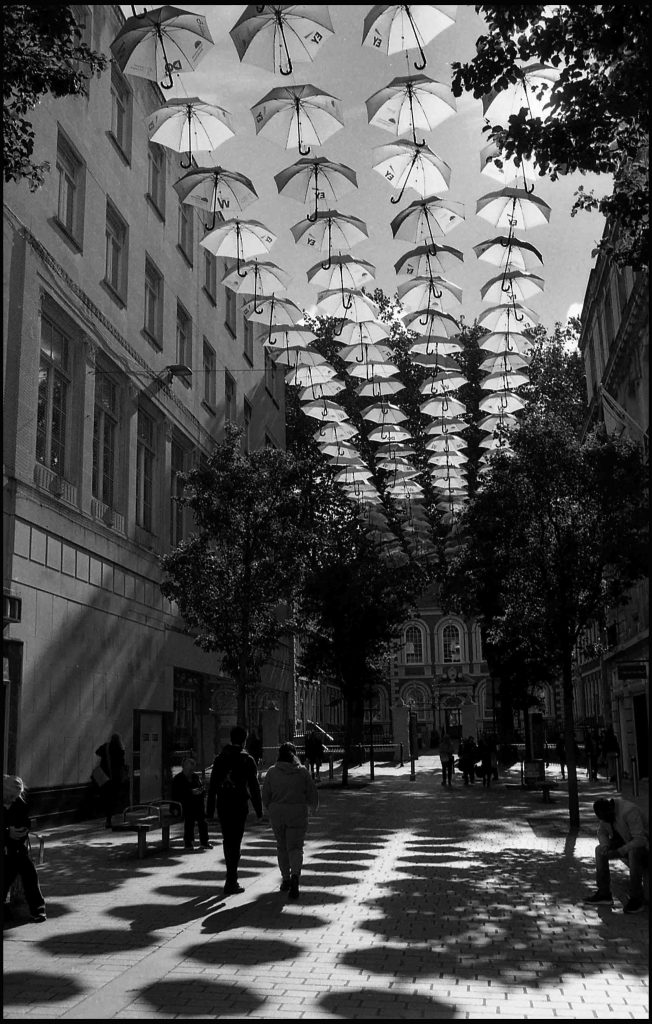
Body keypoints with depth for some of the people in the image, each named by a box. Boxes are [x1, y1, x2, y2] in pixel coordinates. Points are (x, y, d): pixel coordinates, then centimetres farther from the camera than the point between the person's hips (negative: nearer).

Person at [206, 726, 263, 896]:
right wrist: (259, 809, 1)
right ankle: (231, 882, -2)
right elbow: (254, 786, -6)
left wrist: (210, 809, 9)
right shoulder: (247, 759, -6)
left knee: (227, 840, 17)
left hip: (222, 804, 4)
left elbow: (212, 785, 6)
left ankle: (232, 875, 28)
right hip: (239, 805, -4)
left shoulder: (220, 758, 5)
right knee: (235, 842, 0)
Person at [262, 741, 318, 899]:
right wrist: (313, 808, 22)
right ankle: (295, 875, -22)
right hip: (298, 814, -1)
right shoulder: (303, 772, -1)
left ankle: (286, 879, 23)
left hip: (277, 814, 1)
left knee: (282, 847, 17)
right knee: (295, 847, 2)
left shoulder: (272, 772, -1)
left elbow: (265, 796, 2)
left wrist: (270, 810, 20)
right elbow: (312, 794, 2)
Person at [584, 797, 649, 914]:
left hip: (643, 843, -8)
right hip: (625, 841, 8)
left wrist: (618, 852, -35)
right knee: (600, 849, -7)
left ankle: (636, 898, -26)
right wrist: (605, 846, -16)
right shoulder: (605, 811, -8)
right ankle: (603, 893, -5)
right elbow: (602, 832, 5)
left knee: (633, 852, -37)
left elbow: (640, 840, -35)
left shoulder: (629, 811, -32)